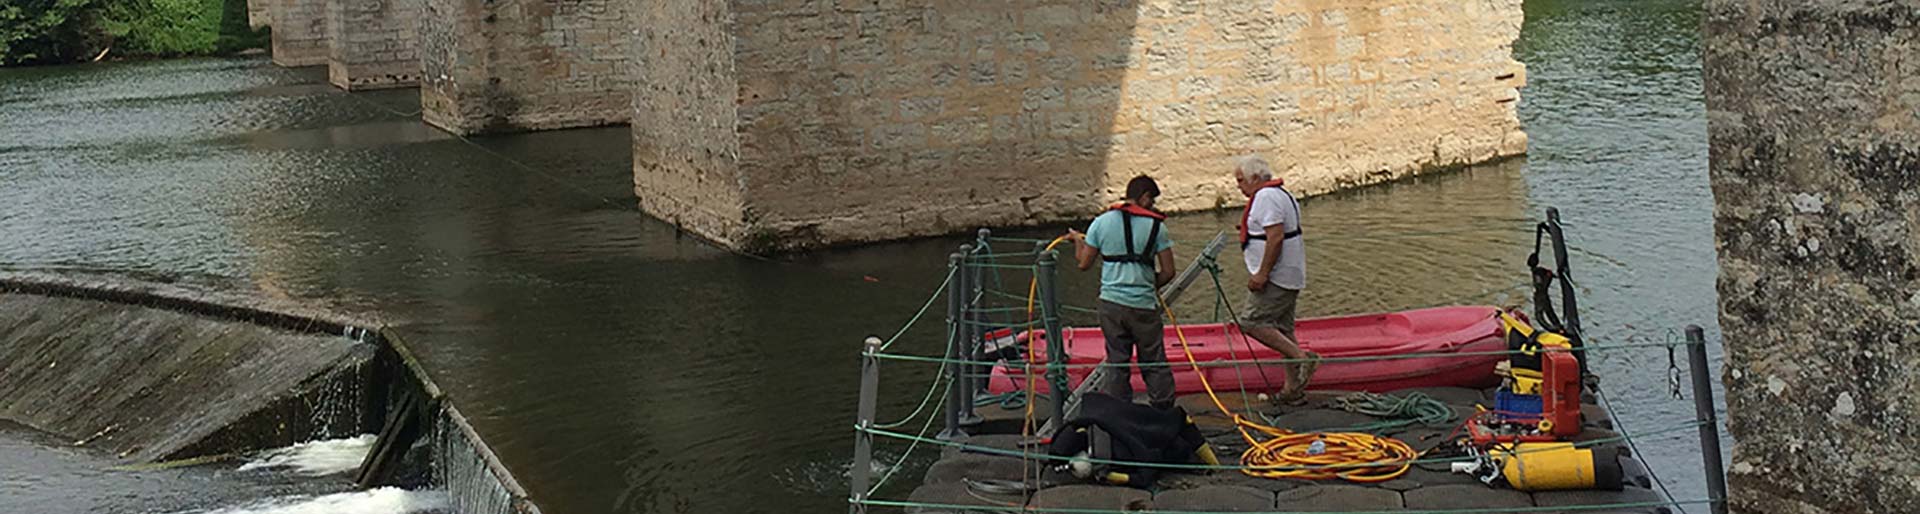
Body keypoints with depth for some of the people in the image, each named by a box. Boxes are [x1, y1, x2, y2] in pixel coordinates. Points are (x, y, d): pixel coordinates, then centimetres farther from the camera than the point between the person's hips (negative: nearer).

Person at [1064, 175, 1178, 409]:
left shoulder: (1102, 222, 2)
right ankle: (1163, 411, 13)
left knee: (1116, 363, 10)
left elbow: (1083, 263, 7)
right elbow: (1168, 272, -4)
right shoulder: (1156, 226, -4)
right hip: (1144, 304, -2)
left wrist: (1078, 240, 27)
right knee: (1154, 363, 9)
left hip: (1111, 303, 2)